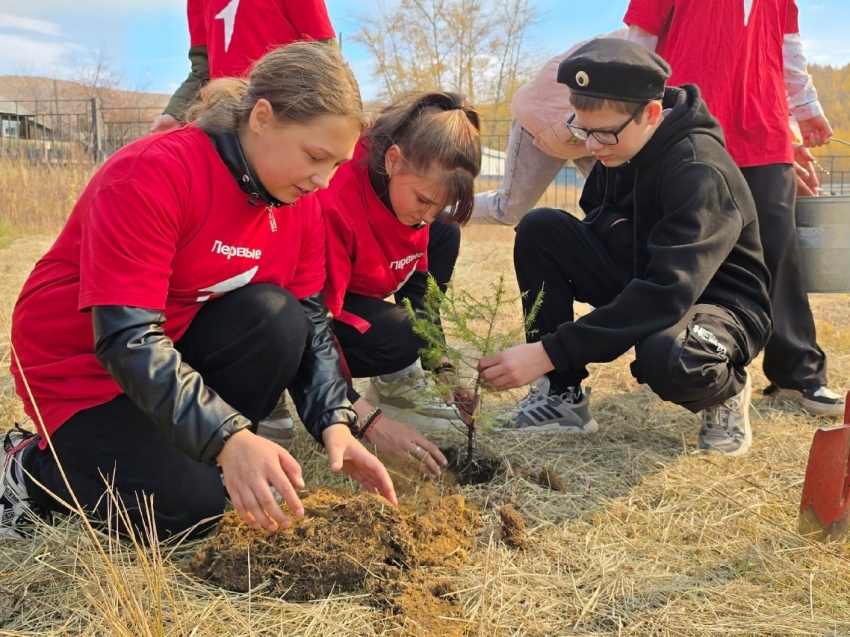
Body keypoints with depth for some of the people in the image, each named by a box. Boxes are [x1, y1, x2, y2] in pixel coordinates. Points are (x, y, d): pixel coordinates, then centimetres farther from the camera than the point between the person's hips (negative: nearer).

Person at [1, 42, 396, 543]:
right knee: (189, 507, -21)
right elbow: (126, 338, -33)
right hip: (84, 369, -6)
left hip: (181, 346, 6)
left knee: (278, 320, -23)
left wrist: (335, 422, -22)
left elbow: (310, 322, -6)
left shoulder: (298, 199, -6)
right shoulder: (153, 174, -28)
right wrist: (230, 438, -42)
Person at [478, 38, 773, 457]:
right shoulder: (617, 148, -5)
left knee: (664, 358, -42)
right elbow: (599, 222, 12)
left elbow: (668, 295, -37)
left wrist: (550, 352, -41)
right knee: (539, 229, -12)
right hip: (644, 283, 7)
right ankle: (562, 395, -7)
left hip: (718, 303, -6)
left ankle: (725, 392, -4)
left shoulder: (701, 171, -28)